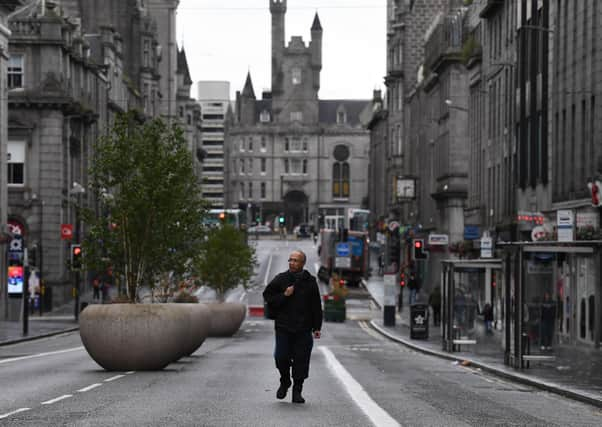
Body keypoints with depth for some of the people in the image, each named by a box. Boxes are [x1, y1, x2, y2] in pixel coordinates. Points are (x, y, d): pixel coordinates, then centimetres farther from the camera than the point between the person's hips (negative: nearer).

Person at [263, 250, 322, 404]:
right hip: (283, 327, 0)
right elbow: (268, 297, 4)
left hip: (303, 329, 0)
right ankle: (284, 382, 20)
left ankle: (297, 391, 10)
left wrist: (316, 327, 4)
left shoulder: (310, 282, 6)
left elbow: (316, 306, 9)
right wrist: (284, 295, -11)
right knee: (281, 357, -8)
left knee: (301, 360, -2)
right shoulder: (280, 279, 4)